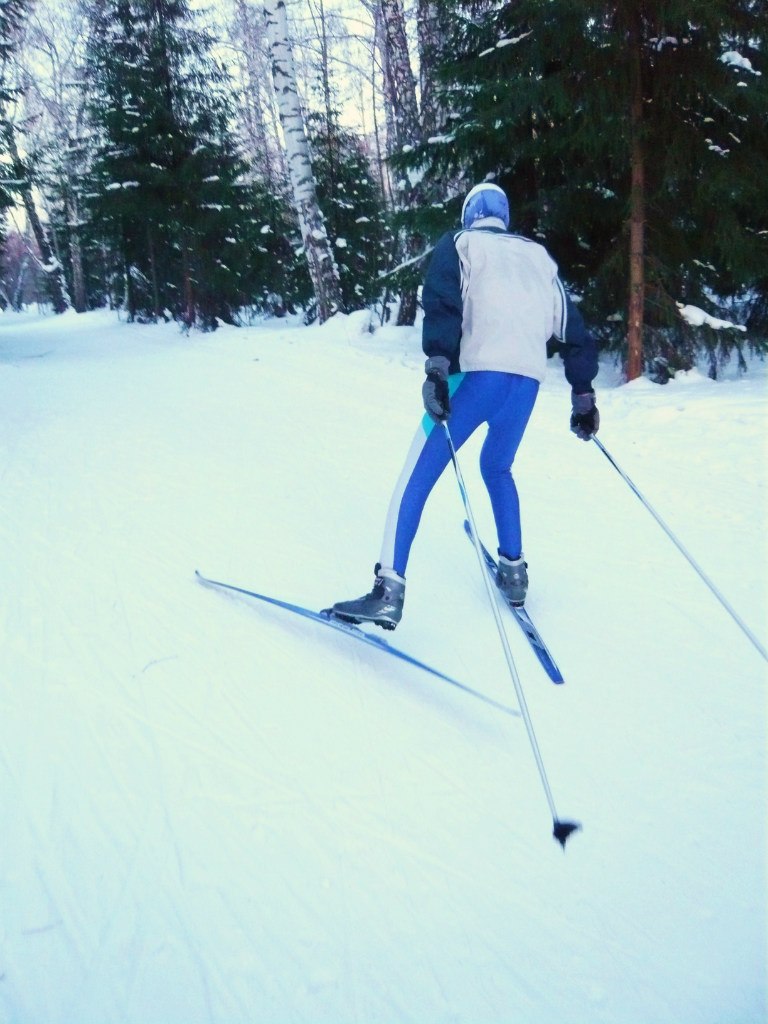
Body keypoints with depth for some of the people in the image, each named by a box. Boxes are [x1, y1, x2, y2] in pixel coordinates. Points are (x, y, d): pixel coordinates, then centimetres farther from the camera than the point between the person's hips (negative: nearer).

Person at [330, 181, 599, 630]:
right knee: (497, 467, 28)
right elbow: (573, 327, 22)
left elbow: (443, 300, -8)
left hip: (478, 370, -5)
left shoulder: (460, 243, 14)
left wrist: (438, 367, -17)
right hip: (528, 377, 5)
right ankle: (513, 571, 26)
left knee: (418, 474, -3)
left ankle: (389, 591, -13)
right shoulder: (538, 255, 27)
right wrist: (583, 395, 25)